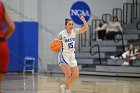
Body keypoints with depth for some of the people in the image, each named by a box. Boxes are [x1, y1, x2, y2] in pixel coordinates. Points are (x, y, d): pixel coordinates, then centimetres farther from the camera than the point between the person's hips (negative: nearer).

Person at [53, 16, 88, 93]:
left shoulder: (74, 31, 2)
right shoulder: (62, 33, -12)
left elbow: (86, 28, -2)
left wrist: (84, 20, -19)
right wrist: (55, 40, -42)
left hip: (72, 55, 6)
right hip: (64, 55, -6)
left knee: (76, 75, 3)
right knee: (68, 75, -18)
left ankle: (64, 86, 25)